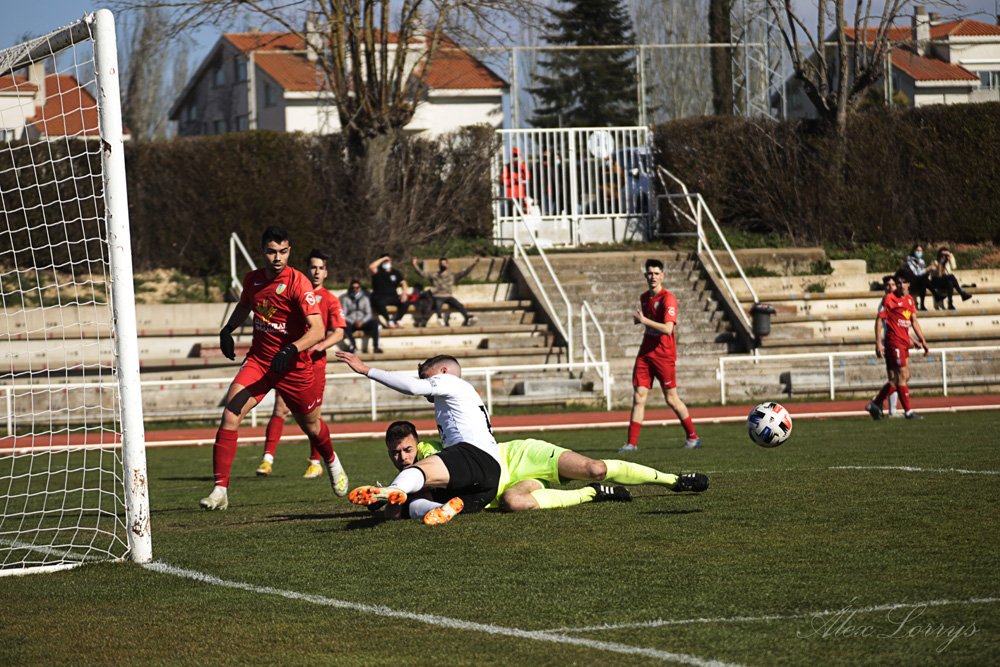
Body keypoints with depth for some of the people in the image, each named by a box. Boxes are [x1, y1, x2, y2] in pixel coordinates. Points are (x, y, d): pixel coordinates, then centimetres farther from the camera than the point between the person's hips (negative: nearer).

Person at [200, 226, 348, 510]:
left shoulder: (297, 283, -17)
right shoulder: (252, 279, 1)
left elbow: (317, 329, -25)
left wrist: (291, 349, -40)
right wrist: (227, 330, 8)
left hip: (294, 367, -3)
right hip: (258, 359, 3)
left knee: (311, 426, 16)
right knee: (229, 417, -18)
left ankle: (332, 463, 52)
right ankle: (220, 491, -16)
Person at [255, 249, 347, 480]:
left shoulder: (330, 300, 2)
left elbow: (338, 332, -7)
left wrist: (320, 346, -24)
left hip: (314, 362, -2)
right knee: (280, 408, -10)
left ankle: (315, 462, 16)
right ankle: (267, 458, -14)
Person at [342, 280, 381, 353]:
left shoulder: (365, 299, 13)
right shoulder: (345, 299, 7)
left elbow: (369, 314, 5)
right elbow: (343, 315, -1)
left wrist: (362, 321, -15)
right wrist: (354, 322, -15)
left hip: (362, 323, 2)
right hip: (351, 323, -2)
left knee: (375, 321, -28)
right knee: (344, 323, -38)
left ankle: (376, 346, -34)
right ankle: (353, 346, -36)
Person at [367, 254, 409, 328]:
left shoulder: (395, 272, 16)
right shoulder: (378, 271, 4)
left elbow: (403, 283, 7)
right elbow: (371, 267, -19)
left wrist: (404, 294, -13)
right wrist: (383, 259, -10)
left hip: (393, 296, 4)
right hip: (379, 296, -4)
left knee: (406, 301, -25)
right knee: (380, 303, -40)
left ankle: (397, 320, -14)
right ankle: (389, 320, -21)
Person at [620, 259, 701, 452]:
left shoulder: (668, 299, -13)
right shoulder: (644, 298, 11)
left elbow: (667, 328, -24)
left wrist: (644, 320, -22)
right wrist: (639, 319, 8)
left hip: (664, 355, -6)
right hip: (645, 354, 6)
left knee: (671, 399, 0)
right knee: (638, 397, -3)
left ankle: (693, 438, 16)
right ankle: (632, 442, -4)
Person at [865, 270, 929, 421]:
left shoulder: (909, 300, 15)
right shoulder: (889, 298, -7)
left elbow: (913, 321, 20)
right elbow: (879, 320, -8)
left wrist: (922, 341, 15)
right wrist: (878, 342, -15)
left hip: (904, 343, 8)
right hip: (894, 342, -8)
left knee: (899, 378, 9)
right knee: (902, 376, -9)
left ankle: (875, 405, 18)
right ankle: (908, 411, -7)